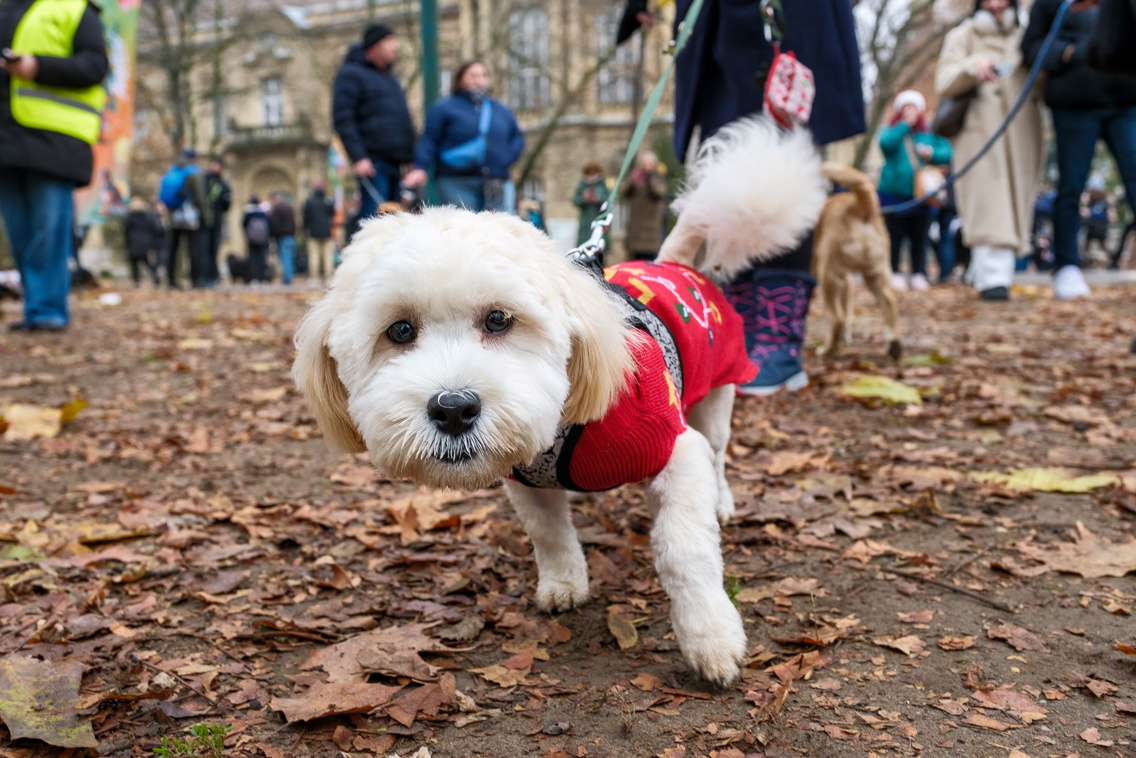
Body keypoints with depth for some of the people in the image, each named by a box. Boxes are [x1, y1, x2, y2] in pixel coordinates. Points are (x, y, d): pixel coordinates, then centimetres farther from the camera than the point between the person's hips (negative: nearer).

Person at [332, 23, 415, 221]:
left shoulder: (390, 78, 24)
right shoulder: (351, 74, -1)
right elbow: (342, 119, -10)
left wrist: (412, 158, 19)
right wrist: (358, 158, -20)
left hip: (397, 165, 8)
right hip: (373, 163, -8)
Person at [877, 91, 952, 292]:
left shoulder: (929, 134, 13)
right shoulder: (891, 131, 5)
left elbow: (947, 152, 6)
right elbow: (886, 143, -19)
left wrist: (932, 154, -13)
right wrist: (905, 124, -15)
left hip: (920, 194, 3)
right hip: (893, 194, -3)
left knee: (919, 237, 5)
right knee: (895, 236, 0)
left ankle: (919, 274, 11)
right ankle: (894, 273, 7)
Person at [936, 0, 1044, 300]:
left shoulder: (1024, 38, 22)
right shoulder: (962, 36, 13)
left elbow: (1043, 90, 22)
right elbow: (944, 83, -2)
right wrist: (971, 67, -20)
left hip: (1021, 134, 4)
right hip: (980, 131, -4)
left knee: (1014, 203, 0)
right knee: (988, 204, -15)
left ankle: (1001, 272, 9)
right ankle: (993, 277, -20)